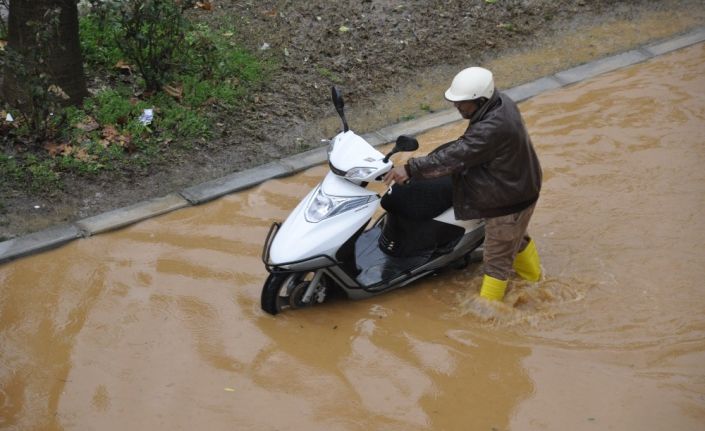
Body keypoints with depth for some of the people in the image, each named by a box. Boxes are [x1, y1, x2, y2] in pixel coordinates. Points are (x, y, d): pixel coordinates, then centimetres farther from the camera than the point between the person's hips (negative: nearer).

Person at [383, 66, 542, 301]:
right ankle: (532, 275, 56)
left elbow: (455, 157, -37)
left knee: (498, 257, 7)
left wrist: (411, 169, -36)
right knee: (516, 237, 33)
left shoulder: (492, 128, -37)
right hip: (520, 187, 10)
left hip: (508, 200, -10)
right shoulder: (500, 102, -6)